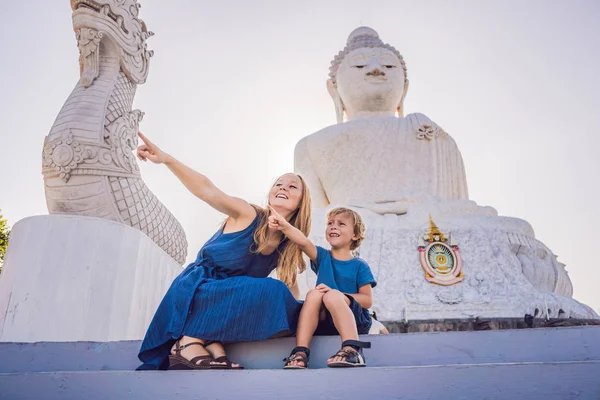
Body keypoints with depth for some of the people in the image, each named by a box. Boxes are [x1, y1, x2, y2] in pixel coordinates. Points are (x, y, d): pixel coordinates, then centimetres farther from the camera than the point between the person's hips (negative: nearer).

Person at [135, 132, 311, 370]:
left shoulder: (288, 245, 6)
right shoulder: (249, 215, -10)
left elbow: (288, 291, 7)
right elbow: (207, 190, -25)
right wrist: (165, 159, -40)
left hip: (230, 299, 5)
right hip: (198, 288, -5)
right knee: (269, 291, -30)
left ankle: (213, 342, -22)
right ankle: (190, 343, -23)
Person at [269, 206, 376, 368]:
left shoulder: (360, 266, 3)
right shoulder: (323, 257, 9)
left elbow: (368, 300, -5)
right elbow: (304, 242, -12)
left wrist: (336, 295, -19)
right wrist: (284, 226, -33)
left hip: (354, 320, -3)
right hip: (324, 322, 3)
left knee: (332, 295, -29)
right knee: (314, 294, -25)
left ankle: (352, 350, -41)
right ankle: (300, 352, -33)